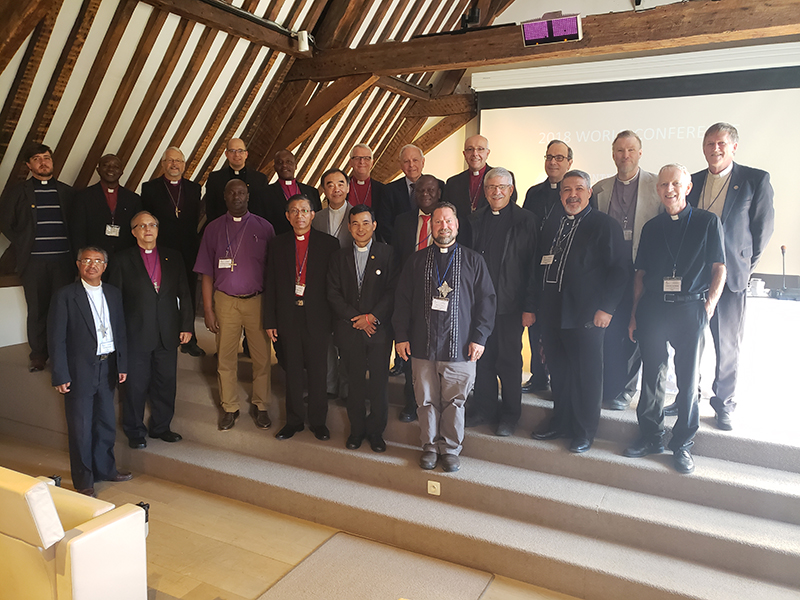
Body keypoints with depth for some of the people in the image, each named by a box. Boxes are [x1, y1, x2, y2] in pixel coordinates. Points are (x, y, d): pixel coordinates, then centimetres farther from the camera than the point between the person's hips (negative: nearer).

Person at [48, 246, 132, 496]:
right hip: (80, 370, -5)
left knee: (107, 423, 15)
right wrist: (61, 375, -12)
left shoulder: (113, 294, 7)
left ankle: (105, 468, 33)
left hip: (108, 368, 5)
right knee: (81, 427, 5)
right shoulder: (65, 296, -8)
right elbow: (56, 338, -9)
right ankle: (83, 480, 20)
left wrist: (122, 364, 6)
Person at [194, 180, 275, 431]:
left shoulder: (263, 227, 4)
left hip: (257, 300, -1)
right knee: (226, 357, 6)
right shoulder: (214, 228, 7)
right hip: (225, 300, 1)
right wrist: (208, 309, 0)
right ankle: (229, 408, 20)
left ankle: (260, 406, 18)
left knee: (262, 356, 2)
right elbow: (207, 273, 6)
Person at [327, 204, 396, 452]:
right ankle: (357, 429, 24)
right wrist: (355, 317, -8)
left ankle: (376, 431, 18)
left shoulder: (386, 253, 1)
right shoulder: (339, 256, 9)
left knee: (379, 383, 2)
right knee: (355, 382, 9)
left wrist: (372, 317, -13)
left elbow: (392, 291, -4)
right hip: (349, 330, 2)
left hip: (380, 329, -2)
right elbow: (333, 294, 3)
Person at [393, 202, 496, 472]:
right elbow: (402, 300, 9)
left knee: (454, 402, 6)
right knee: (426, 401, 8)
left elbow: (486, 300, 4)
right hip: (423, 346, 2)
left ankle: (451, 448, 23)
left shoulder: (473, 260, 6)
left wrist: (479, 337, -4)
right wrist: (401, 336, 2)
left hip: (460, 347, -1)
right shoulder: (416, 261, 10)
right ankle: (430, 446, 25)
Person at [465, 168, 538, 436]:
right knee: (481, 358, 10)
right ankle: (484, 409, 27)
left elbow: (533, 267, -6)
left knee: (509, 361, 7)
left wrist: (529, 307, -10)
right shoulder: (475, 219, 9)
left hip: (510, 304, -3)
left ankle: (510, 414, 23)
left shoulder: (526, 220, -3)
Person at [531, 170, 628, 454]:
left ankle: (584, 432, 20)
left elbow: (619, 269, -7)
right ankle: (560, 423, 30)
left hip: (586, 316, -5)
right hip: (552, 314, 6)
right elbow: (539, 265, 18)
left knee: (586, 375, 5)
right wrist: (535, 305, 11)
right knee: (558, 372, 15)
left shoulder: (605, 225, -4)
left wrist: (606, 308, -13)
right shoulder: (551, 224, 14)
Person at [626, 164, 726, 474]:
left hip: (690, 309, -2)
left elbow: (719, 269, 2)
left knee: (688, 378, 3)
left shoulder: (707, 222, 4)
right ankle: (651, 436, 21)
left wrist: (709, 306, -9)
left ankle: (683, 443, 16)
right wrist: (634, 314, 7)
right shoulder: (652, 227, 12)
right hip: (652, 308, 3)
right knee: (650, 374, 7)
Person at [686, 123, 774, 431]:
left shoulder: (756, 179, -1)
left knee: (727, 345, 4)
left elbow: (764, 227, 2)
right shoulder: (692, 182, 9)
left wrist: (744, 264, 2)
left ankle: (724, 404, 19)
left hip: (730, 275, -3)